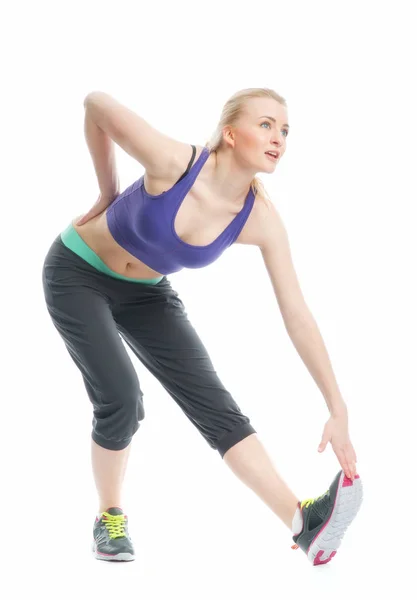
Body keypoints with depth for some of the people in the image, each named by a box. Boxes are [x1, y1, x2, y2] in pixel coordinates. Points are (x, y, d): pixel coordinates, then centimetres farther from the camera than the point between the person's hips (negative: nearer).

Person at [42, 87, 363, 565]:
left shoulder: (261, 220, -20)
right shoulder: (174, 162, -33)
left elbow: (297, 317, -17)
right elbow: (96, 104, -20)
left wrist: (338, 409, -20)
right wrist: (108, 192, -8)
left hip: (145, 292, 4)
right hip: (76, 274, -4)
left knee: (213, 403, -10)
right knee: (120, 398, -20)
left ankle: (305, 524, -21)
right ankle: (109, 517, 8)